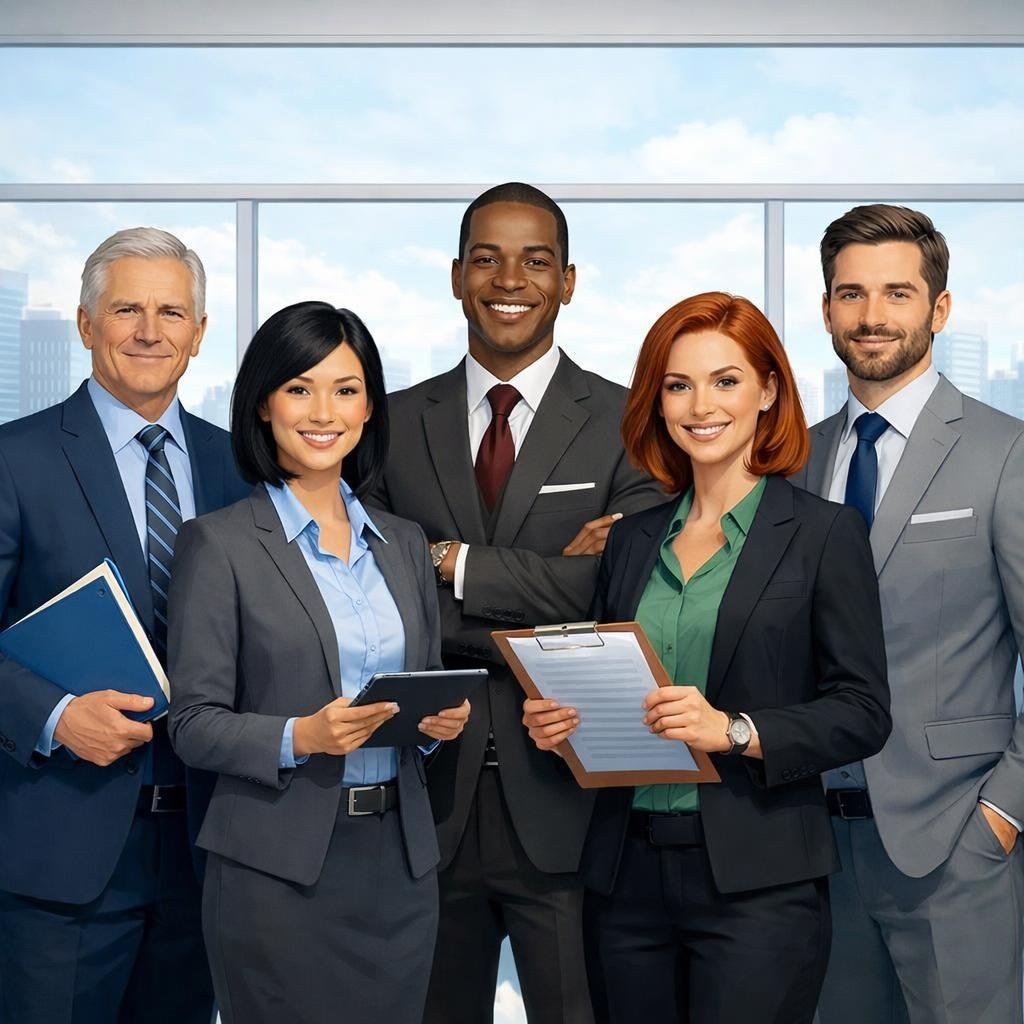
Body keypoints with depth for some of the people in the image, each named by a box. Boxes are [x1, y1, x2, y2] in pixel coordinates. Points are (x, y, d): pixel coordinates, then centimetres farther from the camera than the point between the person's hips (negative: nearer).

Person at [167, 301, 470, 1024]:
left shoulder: (404, 543, 11)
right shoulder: (220, 543, -5)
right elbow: (194, 724, -7)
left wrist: (444, 717, -4)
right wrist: (300, 738, -22)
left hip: (400, 860, 5)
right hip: (279, 868, -5)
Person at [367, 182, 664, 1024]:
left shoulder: (628, 424, -1)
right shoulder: (396, 423, 6)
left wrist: (454, 562, -11)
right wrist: (547, 593, -13)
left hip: (567, 805, -2)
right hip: (430, 799, 3)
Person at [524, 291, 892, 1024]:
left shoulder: (825, 533, -2)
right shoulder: (634, 538, 12)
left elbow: (863, 712, -6)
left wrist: (736, 731, -19)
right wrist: (561, 722, -2)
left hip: (759, 882, -4)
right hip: (628, 875, 5)